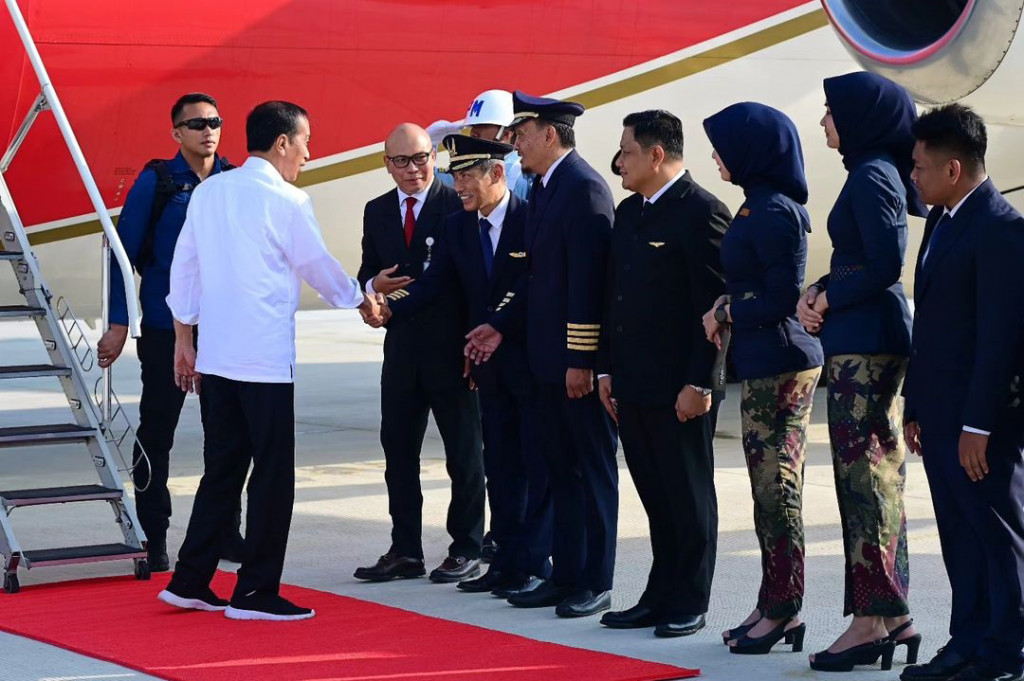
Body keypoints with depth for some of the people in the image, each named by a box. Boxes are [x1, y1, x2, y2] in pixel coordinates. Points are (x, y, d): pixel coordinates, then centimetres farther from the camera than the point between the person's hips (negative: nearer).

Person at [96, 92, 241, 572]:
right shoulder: (155, 182, -4)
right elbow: (124, 250, -4)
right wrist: (118, 325, -8)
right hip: (165, 329, -3)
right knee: (156, 434, 2)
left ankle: (226, 532, 19)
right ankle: (153, 539, 9)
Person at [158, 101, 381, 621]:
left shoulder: (209, 192, 9)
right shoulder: (287, 201, -10)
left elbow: (184, 267, 12)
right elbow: (317, 265, 1)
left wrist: (184, 338, 20)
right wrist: (363, 302, 19)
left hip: (215, 353, 7)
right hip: (266, 357, -7)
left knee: (223, 467, 14)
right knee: (273, 473, 1)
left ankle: (190, 581, 15)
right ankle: (255, 592, 3)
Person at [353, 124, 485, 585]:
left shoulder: (457, 206, -8)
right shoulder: (377, 212, 10)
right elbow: (367, 273, 15)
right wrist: (374, 285, -9)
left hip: (451, 348, -6)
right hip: (401, 346, 6)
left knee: (463, 452, 5)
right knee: (398, 451, 9)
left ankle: (466, 550, 14)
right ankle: (405, 551, 18)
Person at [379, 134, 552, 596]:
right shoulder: (457, 228, 6)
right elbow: (433, 284, 2)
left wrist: (501, 330, -15)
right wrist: (387, 308, -14)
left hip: (534, 365, -6)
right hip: (489, 367, 6)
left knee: (538, 466, 0)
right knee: (501, 467, 11)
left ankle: (535, 562, 5)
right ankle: (507, 561, 17)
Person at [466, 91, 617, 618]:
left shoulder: (583, 188, -15)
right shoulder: (544, 189, 15)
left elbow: (589, 278, -20)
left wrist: (581, 359, -22)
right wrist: (501, 325, 12)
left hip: (579, 358, -10)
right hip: (548, 357, 10)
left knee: (592, 470, -1)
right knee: (561, 468, 13)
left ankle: (595, 583, 5)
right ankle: (566, 576, 20)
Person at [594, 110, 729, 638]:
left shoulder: (702, 212, -12)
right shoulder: (628, 212, 14)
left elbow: (714, 304, -16)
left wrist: (699, 383, -18)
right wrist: (606, 369, 13)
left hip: (680, 387, -8)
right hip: (632, 384, 8)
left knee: (689, 498, 3)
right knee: (655, 497, 13)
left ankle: (688, 604, 10)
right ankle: (660, 597, 20)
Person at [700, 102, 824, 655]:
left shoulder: (773, 211, -16)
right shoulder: (762, 205, 14)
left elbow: (783, 297, -19)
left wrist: (726, 312, -7)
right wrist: (729, 311, 4)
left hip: (778, 365, -10)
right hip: (767, 363, 10)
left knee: (776, 490, -3)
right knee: (772, 489, 12)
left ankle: (781, 609, 3)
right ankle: (775, 605, 17)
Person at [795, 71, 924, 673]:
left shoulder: (872, 178, -14)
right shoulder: (874, 173, 16)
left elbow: (885, 267, -20)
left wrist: (827, 300, -8)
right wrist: (818, 294, 6)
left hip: (866, 344, -10)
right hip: (874, 339, 10)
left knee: (863, 476, -7)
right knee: (879, 475, 10)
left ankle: (873, 618, -5)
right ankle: (894, 616, 13)